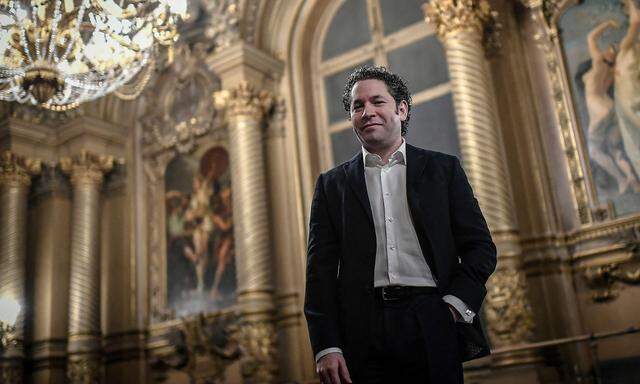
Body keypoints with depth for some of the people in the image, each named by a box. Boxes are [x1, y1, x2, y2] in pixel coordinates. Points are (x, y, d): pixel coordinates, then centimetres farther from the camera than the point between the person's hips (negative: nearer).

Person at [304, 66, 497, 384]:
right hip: (363, 333, 0)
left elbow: (480, 247, 8)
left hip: (433, 329, 0)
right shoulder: (332, 184, 11)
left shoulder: (443, 169, 11)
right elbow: (321, 269, 5)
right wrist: (326, 346, -5)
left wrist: (456, 304, -8)